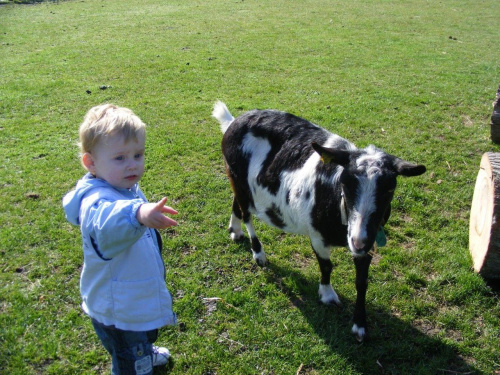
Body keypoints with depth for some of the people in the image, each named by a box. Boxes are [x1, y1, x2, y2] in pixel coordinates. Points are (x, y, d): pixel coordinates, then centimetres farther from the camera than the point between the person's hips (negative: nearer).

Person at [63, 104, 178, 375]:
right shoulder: (98, 201, -36)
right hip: (118, 315, -10)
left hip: (140, 300, 10)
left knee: (145, 337, 37)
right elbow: (107, 226, -61)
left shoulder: (127, 189, -5)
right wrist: (138, 214, -79)